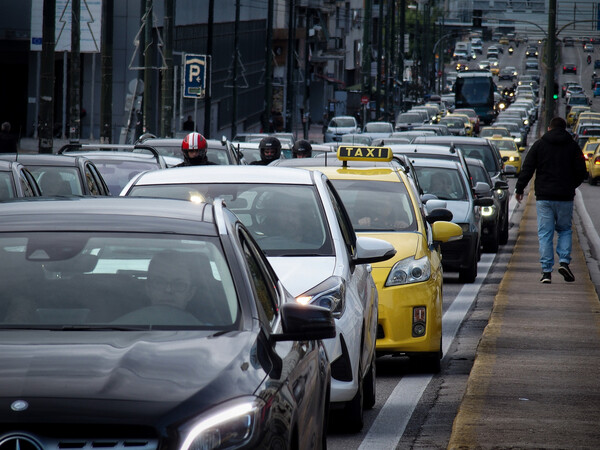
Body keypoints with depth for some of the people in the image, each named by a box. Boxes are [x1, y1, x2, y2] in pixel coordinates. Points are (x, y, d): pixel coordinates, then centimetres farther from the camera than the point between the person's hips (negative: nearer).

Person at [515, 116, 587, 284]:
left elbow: (527, 169, 0)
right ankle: (564, 261, -3)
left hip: (544, 197, -1)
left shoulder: (539, 144, 3)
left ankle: (546, 271, -4)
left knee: (545, 234, 2)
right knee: (565, 230, 16)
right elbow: (581, 172, 5)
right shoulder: (572, 146, 4)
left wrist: (519, 189, 10)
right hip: (565, 197, 1)